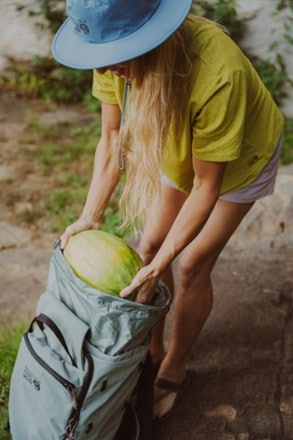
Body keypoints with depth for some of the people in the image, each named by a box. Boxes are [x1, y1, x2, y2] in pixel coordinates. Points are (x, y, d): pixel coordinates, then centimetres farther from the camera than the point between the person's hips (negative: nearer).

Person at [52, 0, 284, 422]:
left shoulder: (218, 75, -45)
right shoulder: (115, 51, -28)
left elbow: (206, 185, -34)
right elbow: (112, 138, -17)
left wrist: (162, 262, -34)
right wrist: (90, 217, -23)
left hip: (238, 158, -5)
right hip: (179, 150, 5)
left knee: (192, 265, -2)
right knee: (150, 244, 7)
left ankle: (173, 370, 22)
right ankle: (151, 349, 28)